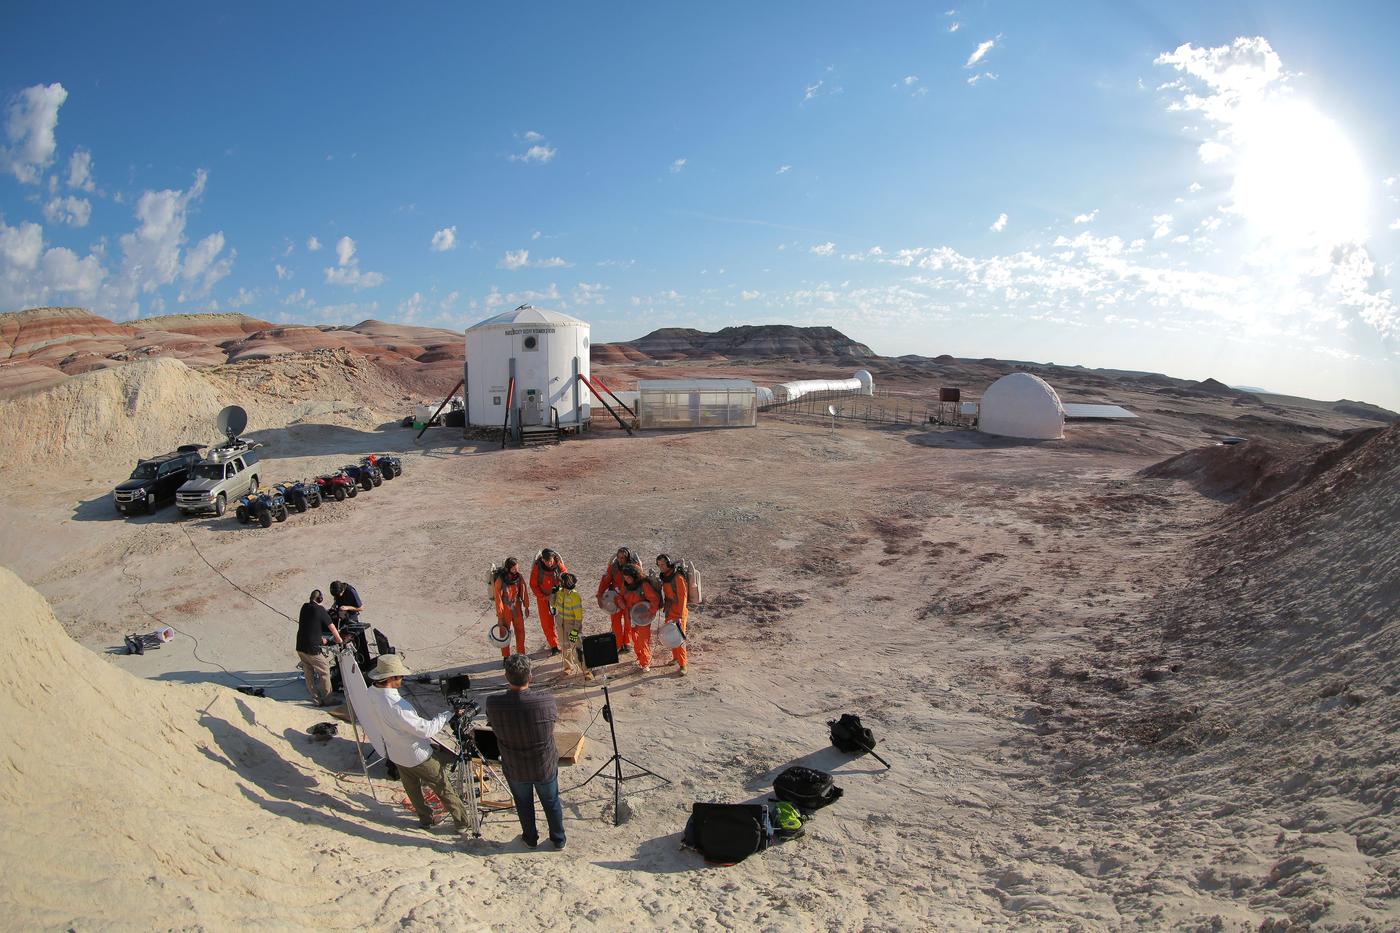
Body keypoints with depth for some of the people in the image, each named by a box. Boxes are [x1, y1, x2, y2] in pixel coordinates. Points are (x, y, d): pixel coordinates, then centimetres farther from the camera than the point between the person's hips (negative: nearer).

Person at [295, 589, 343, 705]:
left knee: (309, 674, 14)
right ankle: (327, 700, 8)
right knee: (324, 672, 4)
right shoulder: (320, 609, -12)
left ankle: (316, 700, 20)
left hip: (300, 647, 7)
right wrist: (339, 640, 13)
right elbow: (331, 626, -3)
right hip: (312, 648, -7)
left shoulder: (304, 607, 7)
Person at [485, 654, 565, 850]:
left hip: (514, 769, 1)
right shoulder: (546, 701, -29)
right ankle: (558, 840, 44)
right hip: (545, 767, -1)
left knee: (523, 804, 28)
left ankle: (530, 838, 49)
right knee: (552, 803, 25)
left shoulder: (493, 703, -27)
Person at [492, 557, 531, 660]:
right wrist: (499, 616, -14)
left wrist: (526, 606, 10)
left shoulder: (519, 577, -9)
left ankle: (521, 654, 25)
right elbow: (498, 598, -16)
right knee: (505, 633, 6)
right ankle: (506, 657, 18)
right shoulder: (500, 580, -21)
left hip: (517, 607, 4)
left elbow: (523, 592, 4)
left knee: (520, 630, 10)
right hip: (505, 609, -4)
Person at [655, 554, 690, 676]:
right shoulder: (664, 577, 5)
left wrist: (680, 616, -26)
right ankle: (675, 657, 36)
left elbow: (682, 598, -23)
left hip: (678, 614, -8)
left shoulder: (677, 577, -21)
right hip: (669, 613, 8)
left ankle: (682, 665, 3)